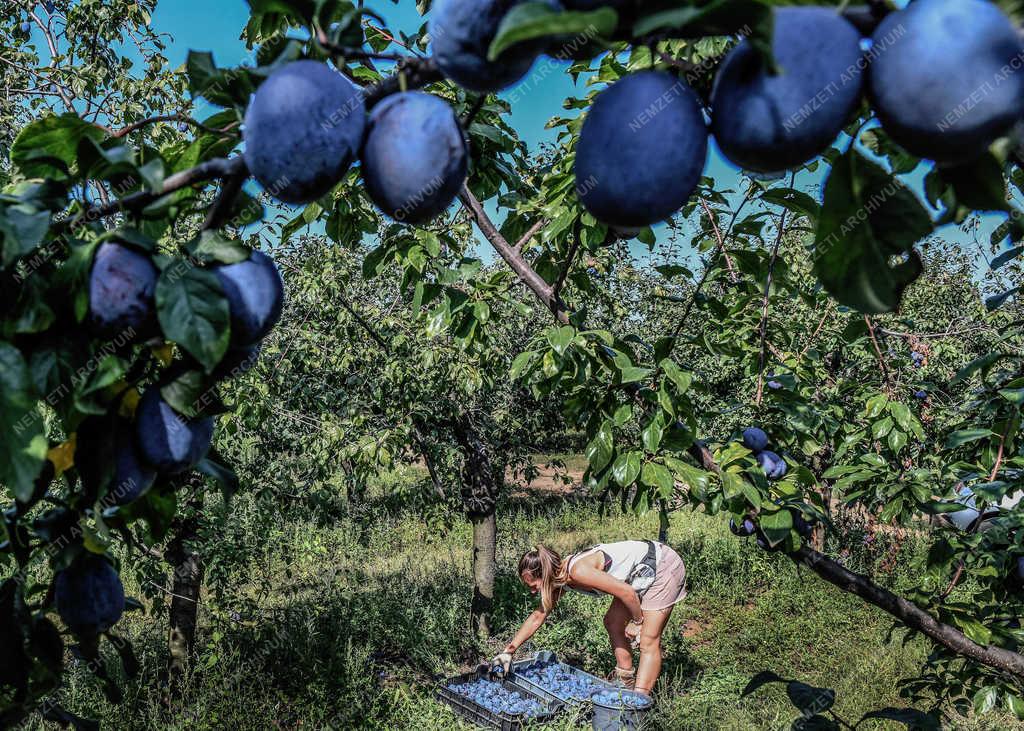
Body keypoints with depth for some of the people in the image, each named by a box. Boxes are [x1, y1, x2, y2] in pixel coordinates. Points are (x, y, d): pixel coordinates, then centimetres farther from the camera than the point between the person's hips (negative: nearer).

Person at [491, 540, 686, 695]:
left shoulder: (578, 571, -29)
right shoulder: (559, 576, -1)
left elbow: (627, 592, -27)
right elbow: (538, 616, 9)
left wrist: (637, 622, -9)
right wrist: (508, 651, 8)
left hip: (664, 566, -10)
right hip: (642, 574, 10)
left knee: (649, 641, -10)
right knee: (612, 622, 17)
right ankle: (626, 680, 28)